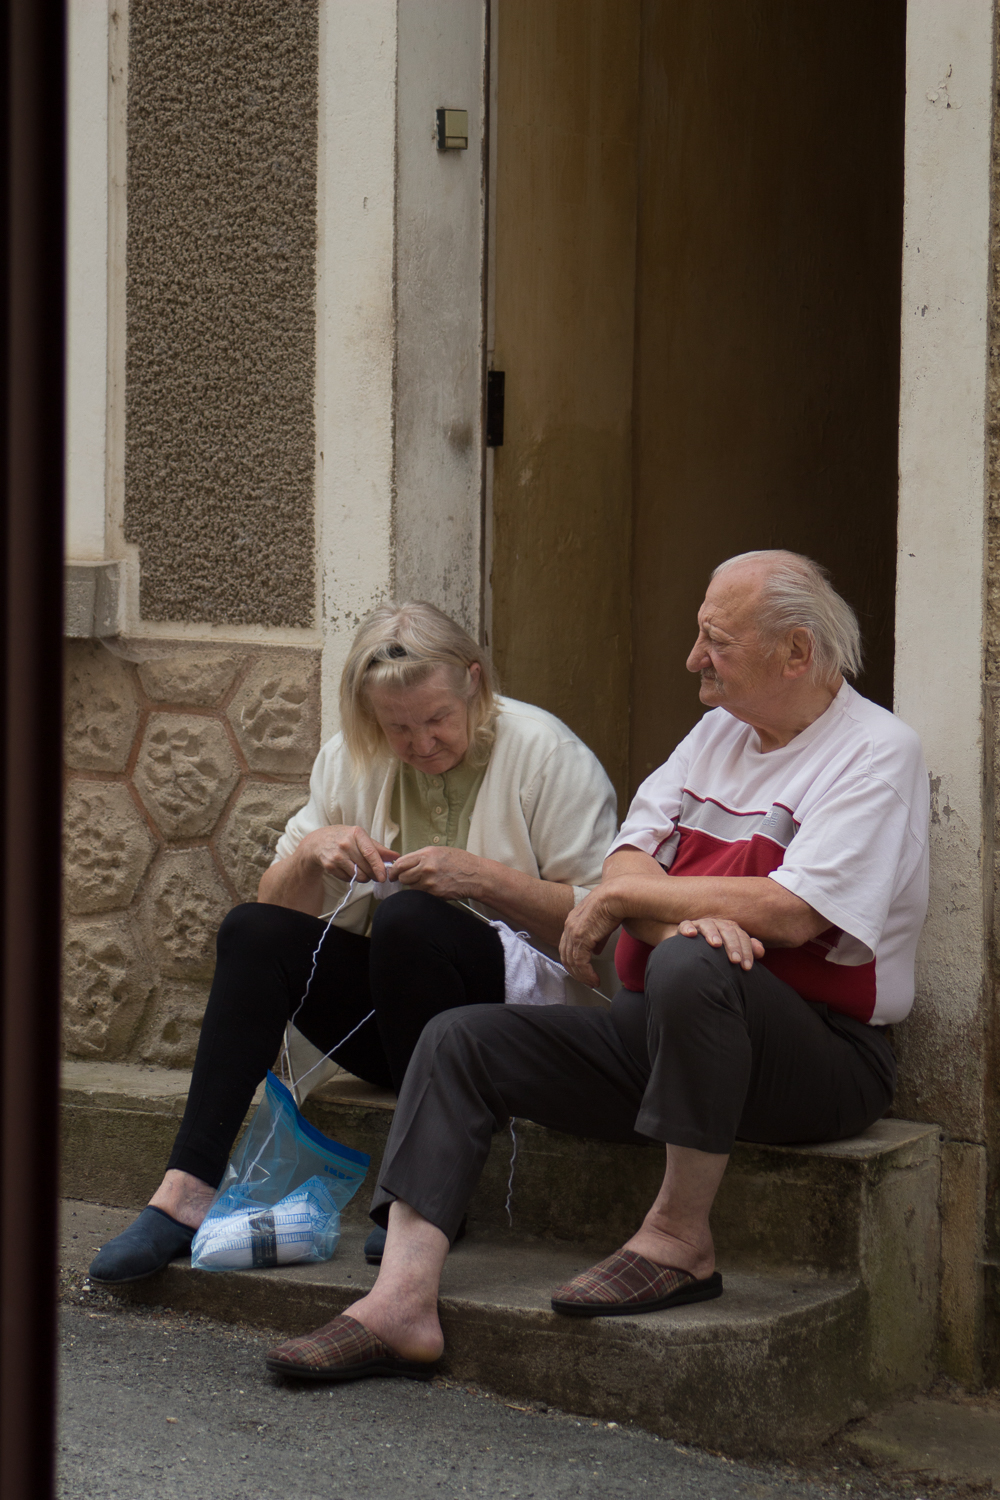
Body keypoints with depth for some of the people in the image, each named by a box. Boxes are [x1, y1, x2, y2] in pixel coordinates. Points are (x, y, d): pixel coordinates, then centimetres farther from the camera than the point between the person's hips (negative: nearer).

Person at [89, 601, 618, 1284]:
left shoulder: (547, 754, -7)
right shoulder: (352, 759, 7)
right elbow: (280, 903, 10)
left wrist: (477, 875, -21)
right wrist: (312, 854, -12)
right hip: (389, 1009, 5)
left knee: (410, 919, -33)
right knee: (253, 931, -17)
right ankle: (188, 1193, -27)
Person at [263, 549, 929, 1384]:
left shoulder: (877, 751, -8)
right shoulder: (720, 731, 17)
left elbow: (789, 913, -22)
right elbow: (629, 856, 6)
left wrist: (622, 897, -11)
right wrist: (684, 915, -19)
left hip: (825, 1053, -8)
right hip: (667, 1032, 8)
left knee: (690, 967, -39)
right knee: (462, 1040, -7)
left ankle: (681, 1238, -21)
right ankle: (403, 1303, -19)